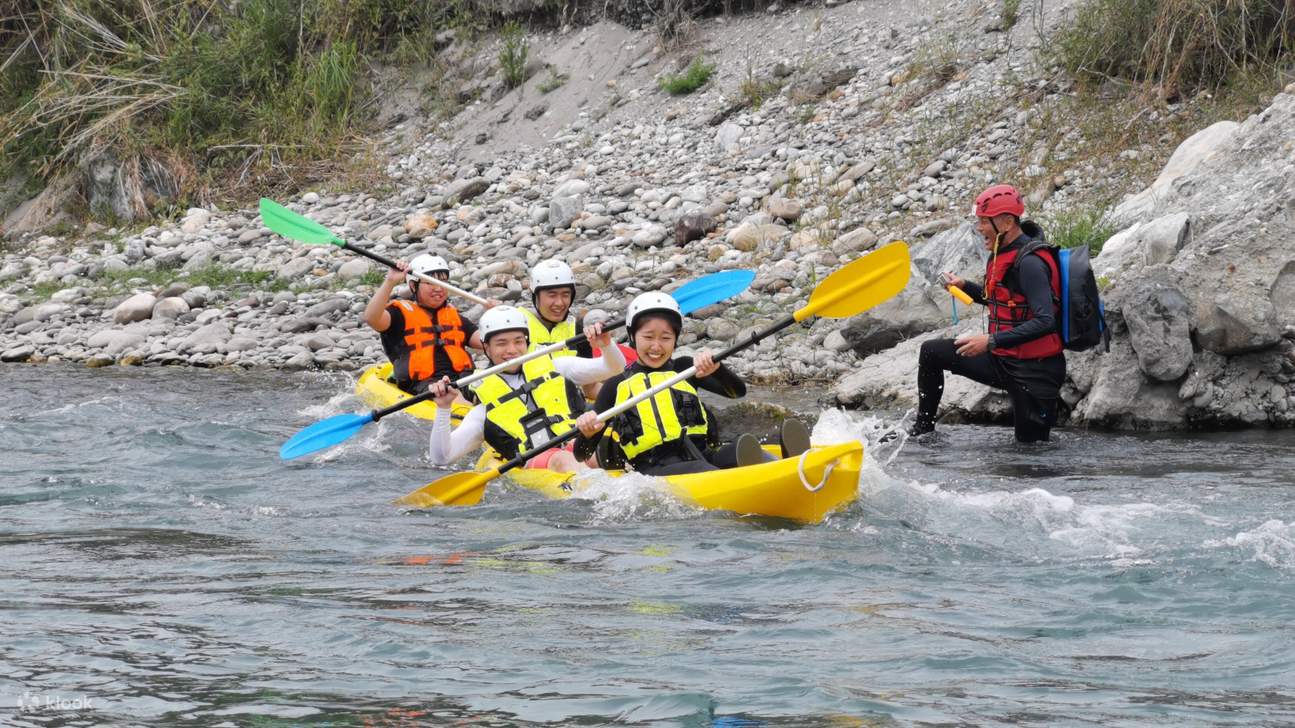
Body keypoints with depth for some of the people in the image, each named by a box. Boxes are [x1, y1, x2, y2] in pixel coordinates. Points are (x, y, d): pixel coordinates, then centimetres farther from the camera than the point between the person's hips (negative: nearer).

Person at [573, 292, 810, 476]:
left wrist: (715, 369, -12)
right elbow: (582, 455, 14)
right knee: (698, 469, -37)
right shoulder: (617, 387, 16)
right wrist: (587, 433, -10)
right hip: (653, 470, -3)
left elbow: (738, 391, 8)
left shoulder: (684, 368, 23)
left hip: (702, 454, 3)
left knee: (743, 445, -30)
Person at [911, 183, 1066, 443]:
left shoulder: (1029, 262, -24)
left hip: (1034, 372, -9)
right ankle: (923, 426, 23)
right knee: (931, 352, 12)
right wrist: (964, 286, 8)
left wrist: (991, 341, -31)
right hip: (1002, 360, 9)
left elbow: (1045, 322, -30)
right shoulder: (1002, 253, 6)